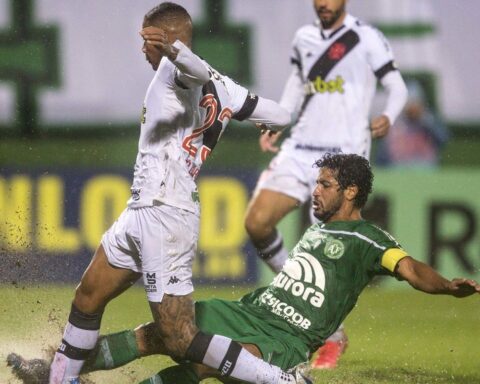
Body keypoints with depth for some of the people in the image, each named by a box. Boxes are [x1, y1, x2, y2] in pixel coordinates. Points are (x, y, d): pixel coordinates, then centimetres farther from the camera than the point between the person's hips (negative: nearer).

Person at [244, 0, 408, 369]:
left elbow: (397, 86, 0)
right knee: (257, 221, -11)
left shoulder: (367, 38, -3)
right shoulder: (304, 38, 12)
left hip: (344, 154, -5)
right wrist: (275, 126, 13)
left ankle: (333, 336, 7)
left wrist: (387, 117, -20)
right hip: (301, 148, 5)